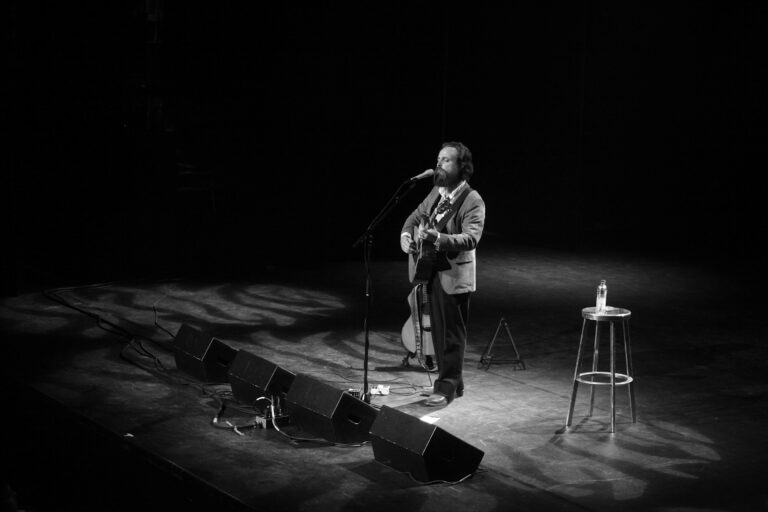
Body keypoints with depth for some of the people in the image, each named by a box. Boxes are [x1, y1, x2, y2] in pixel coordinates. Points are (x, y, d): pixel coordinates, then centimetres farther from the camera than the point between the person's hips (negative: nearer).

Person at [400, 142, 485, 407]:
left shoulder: (472, 201, -15)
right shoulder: (437, 192, 9)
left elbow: (471, 238, -27)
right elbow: (416, 215, 23)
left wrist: (438, 239, -40)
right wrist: (405, 235, 2)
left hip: (454, 277, -8)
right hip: (433, 272, 8)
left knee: (452, 334, 1)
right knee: (439, 332, 14)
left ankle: (447, 387, 8)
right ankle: (452, 381, 26)